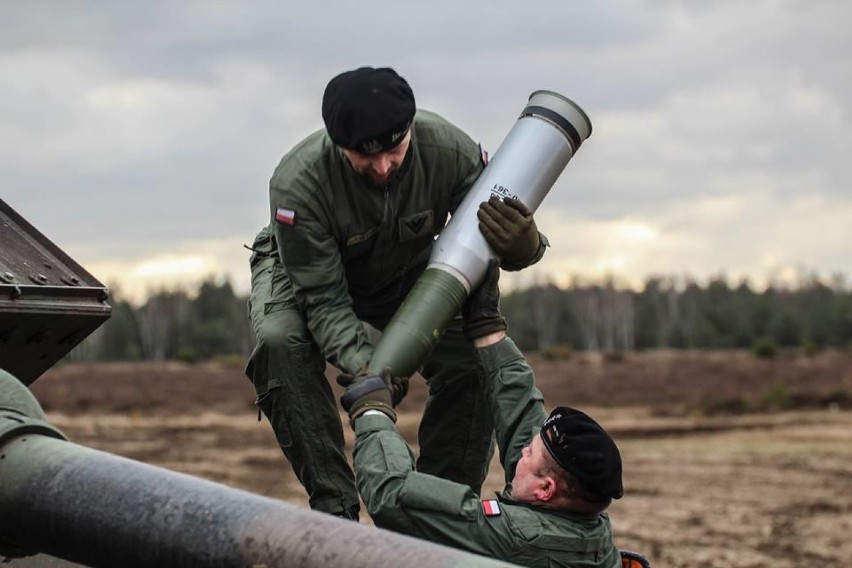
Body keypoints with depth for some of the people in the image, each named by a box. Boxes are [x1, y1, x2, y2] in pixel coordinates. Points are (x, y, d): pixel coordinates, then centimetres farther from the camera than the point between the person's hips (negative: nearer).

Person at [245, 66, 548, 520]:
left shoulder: (449, 150, -33)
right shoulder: (296, 183, -39)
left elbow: (491, 242, -23)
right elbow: (324, 298, -32)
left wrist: (525, 247, -48)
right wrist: (363, 365, -49)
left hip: (408, 271, 2)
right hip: (304, 270, -2)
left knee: (475, 357, -21)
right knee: (280, 342, -34)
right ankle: (334, 506, -28)